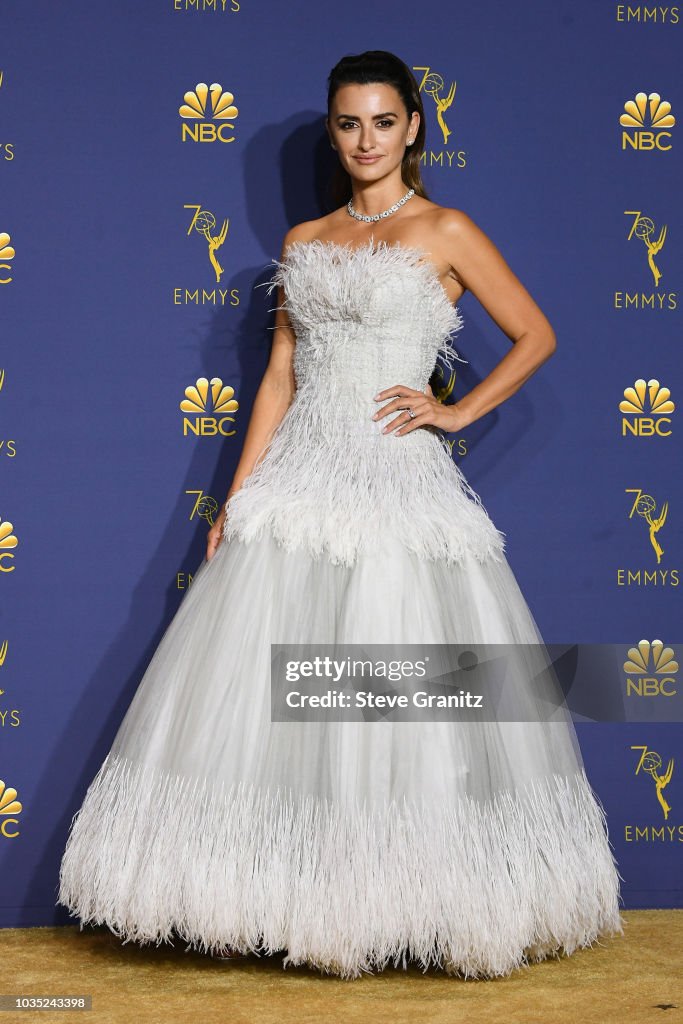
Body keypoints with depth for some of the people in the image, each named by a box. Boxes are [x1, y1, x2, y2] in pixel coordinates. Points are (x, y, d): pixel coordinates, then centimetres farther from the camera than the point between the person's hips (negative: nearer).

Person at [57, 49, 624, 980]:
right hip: (301, 479, 4)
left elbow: (536, 337, 7)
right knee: (277, 690, -1)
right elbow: (280, 378, 13)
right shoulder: (304, 243, 14)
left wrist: (458, 412, -3)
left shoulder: (446, 231, 3)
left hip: (400, 484, -4)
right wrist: (237, 497, 6)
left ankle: (449, 911, 9)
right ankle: (291, 902, 8)